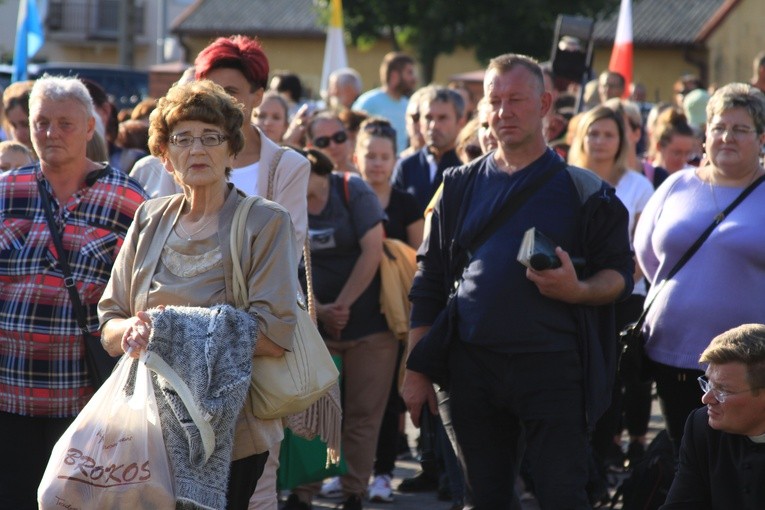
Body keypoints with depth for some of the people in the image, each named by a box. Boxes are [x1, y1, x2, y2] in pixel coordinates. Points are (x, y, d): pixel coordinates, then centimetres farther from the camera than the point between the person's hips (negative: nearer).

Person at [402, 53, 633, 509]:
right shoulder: (461, 186, 11)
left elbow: (620, 274, 1)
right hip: (472, 365, 4)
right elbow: (428, 283, 12)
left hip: (551, 366, -3)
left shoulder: (583, 190, 1)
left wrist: (578, 290, -21)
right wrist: (416, 370, 6)